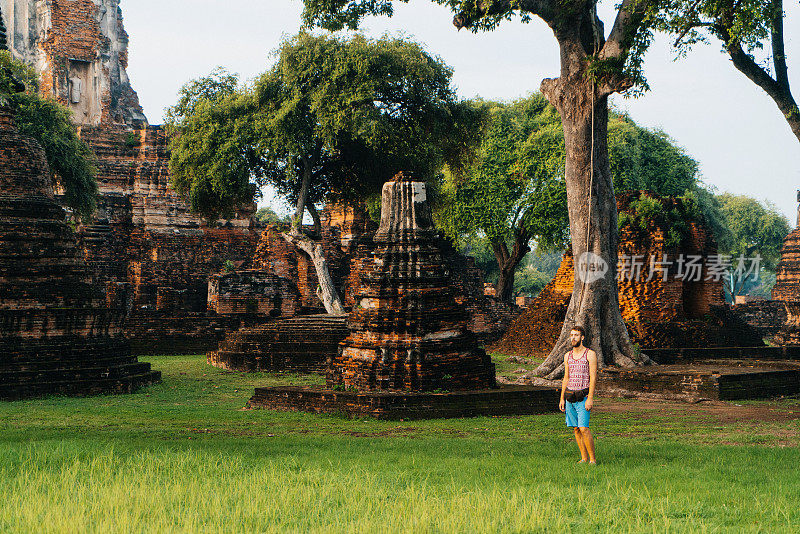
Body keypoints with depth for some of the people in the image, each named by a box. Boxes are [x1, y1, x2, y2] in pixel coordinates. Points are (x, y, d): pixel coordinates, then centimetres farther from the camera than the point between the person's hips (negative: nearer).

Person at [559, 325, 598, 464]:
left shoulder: (590, 354, -5)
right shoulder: (567, 356, 12)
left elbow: (593, 377, -10)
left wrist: (590, 398, -17)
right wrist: (562, 398, 11)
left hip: (583, 397, -6)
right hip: (570, 396, 6)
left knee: (584, 428, -13)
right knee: (576, 429, 5)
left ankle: (593, 459, -5)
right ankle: (584, 458, 12)